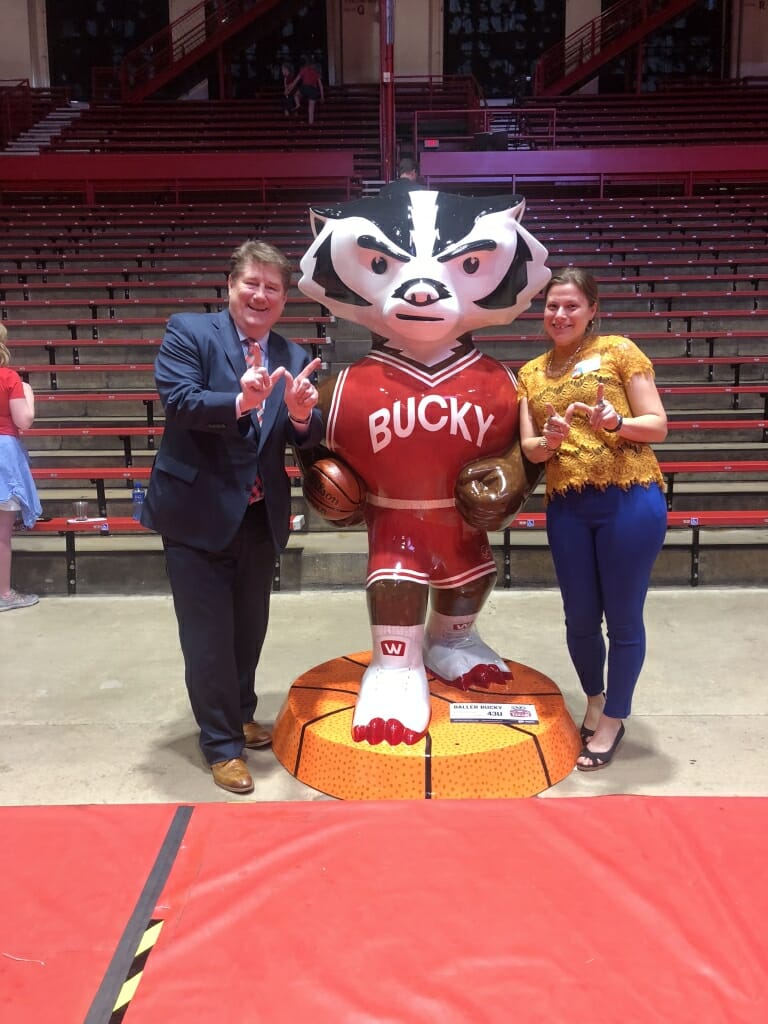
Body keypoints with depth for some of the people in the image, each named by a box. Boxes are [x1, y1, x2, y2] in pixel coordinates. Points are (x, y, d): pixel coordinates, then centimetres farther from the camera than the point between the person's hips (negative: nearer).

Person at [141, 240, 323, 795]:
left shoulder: (294, 358, 4)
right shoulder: (188, 331, -7)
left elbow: (308, 438, -4)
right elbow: (176, 400, -22)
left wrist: (302, 414, -26)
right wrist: (239, 401, -37)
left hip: (261, 517, 5)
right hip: (198, 513, -4)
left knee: (250, 628, 20)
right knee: (209, 635, 4)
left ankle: (241, 715, 43)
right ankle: (222, 743, 23)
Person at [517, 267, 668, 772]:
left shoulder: (619, 351, 1)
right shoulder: (531, 373, 12)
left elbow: (658, 425, -1)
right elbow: (528, 448, 8)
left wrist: (616, 423, -21)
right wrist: (549, 441, -15)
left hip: (630, 499, -3)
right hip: (567, 508, 4)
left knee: (623, 617, 5)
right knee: (580, 617, 12)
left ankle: (613, 721, 24)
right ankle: (594, 700, 39)